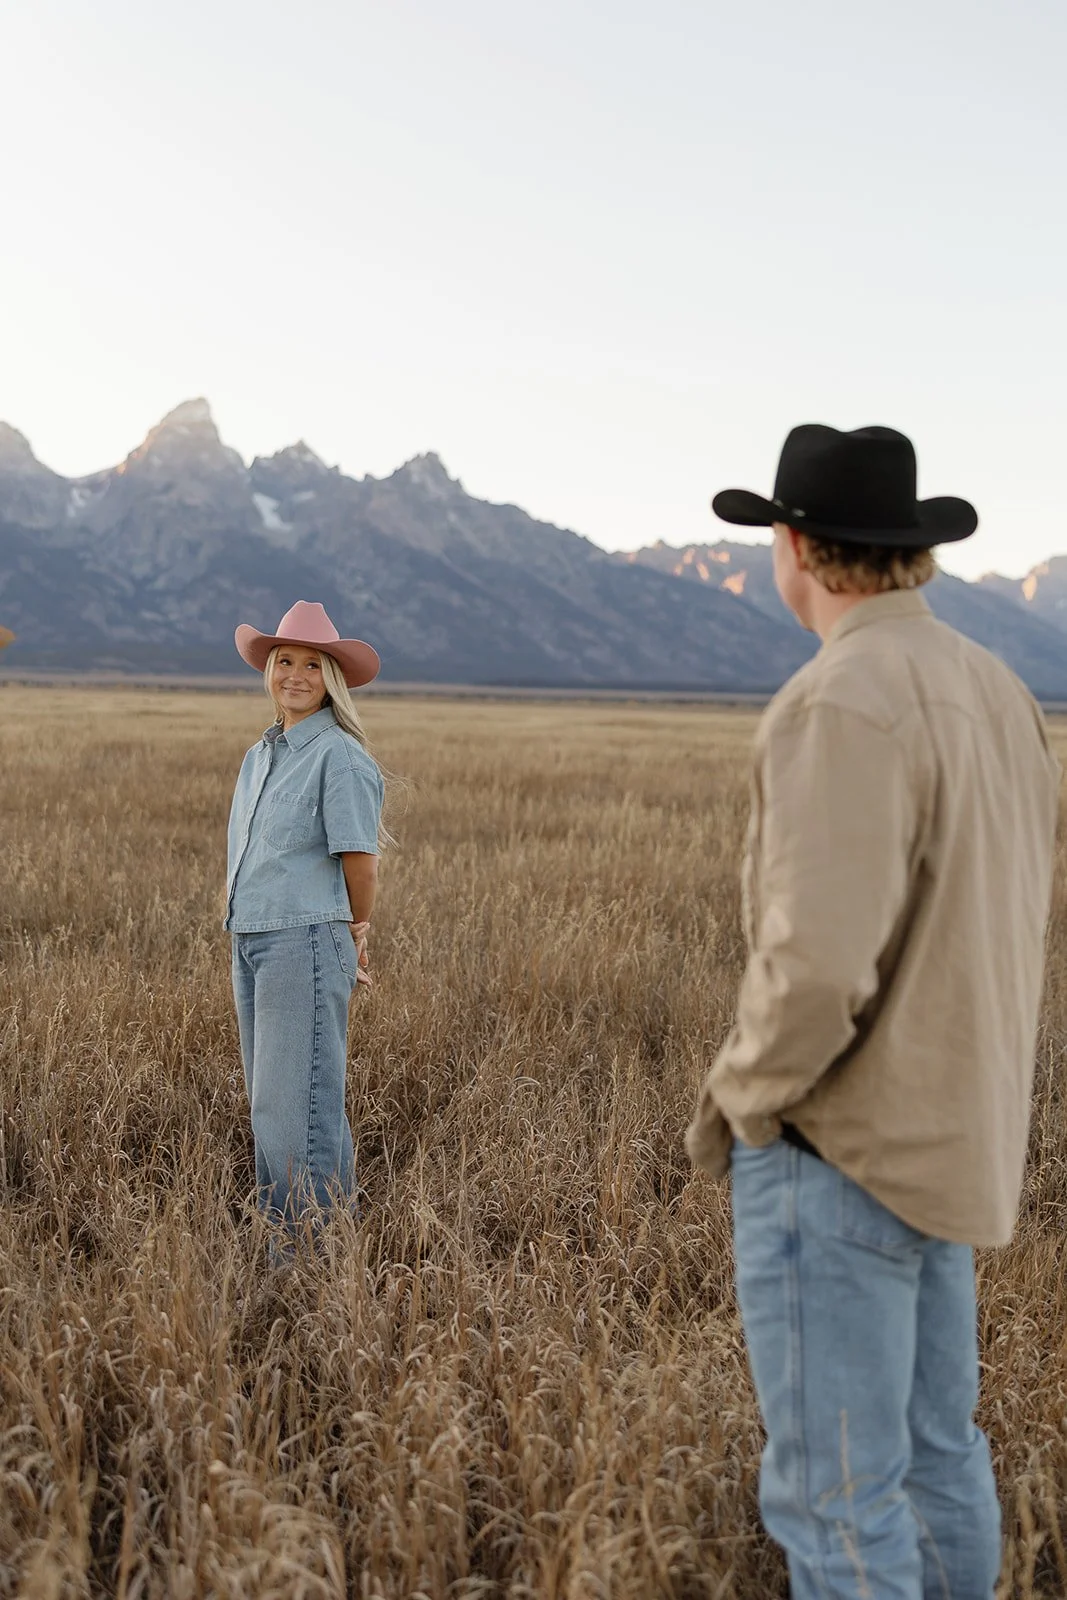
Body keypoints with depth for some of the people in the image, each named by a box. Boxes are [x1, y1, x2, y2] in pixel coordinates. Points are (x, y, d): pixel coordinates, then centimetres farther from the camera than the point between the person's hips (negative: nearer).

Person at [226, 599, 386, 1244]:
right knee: (269, 1097, 13)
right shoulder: (259, 757, 15)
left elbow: (361, 862, -11)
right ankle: (282, 1232, 23)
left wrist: (354, 940, 2)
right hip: (250, 943, 9)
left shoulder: (340, 756, -12)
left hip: (306, 943, -9)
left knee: (295, 1099, -8)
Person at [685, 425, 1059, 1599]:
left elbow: (817, 965, -28)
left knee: (833, 1489, 2)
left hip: (838, 1151, -9)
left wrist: (735, 1102, -11)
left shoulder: (843, 703, -22)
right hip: (942, 1134, 9)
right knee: (930, 1448, 20)